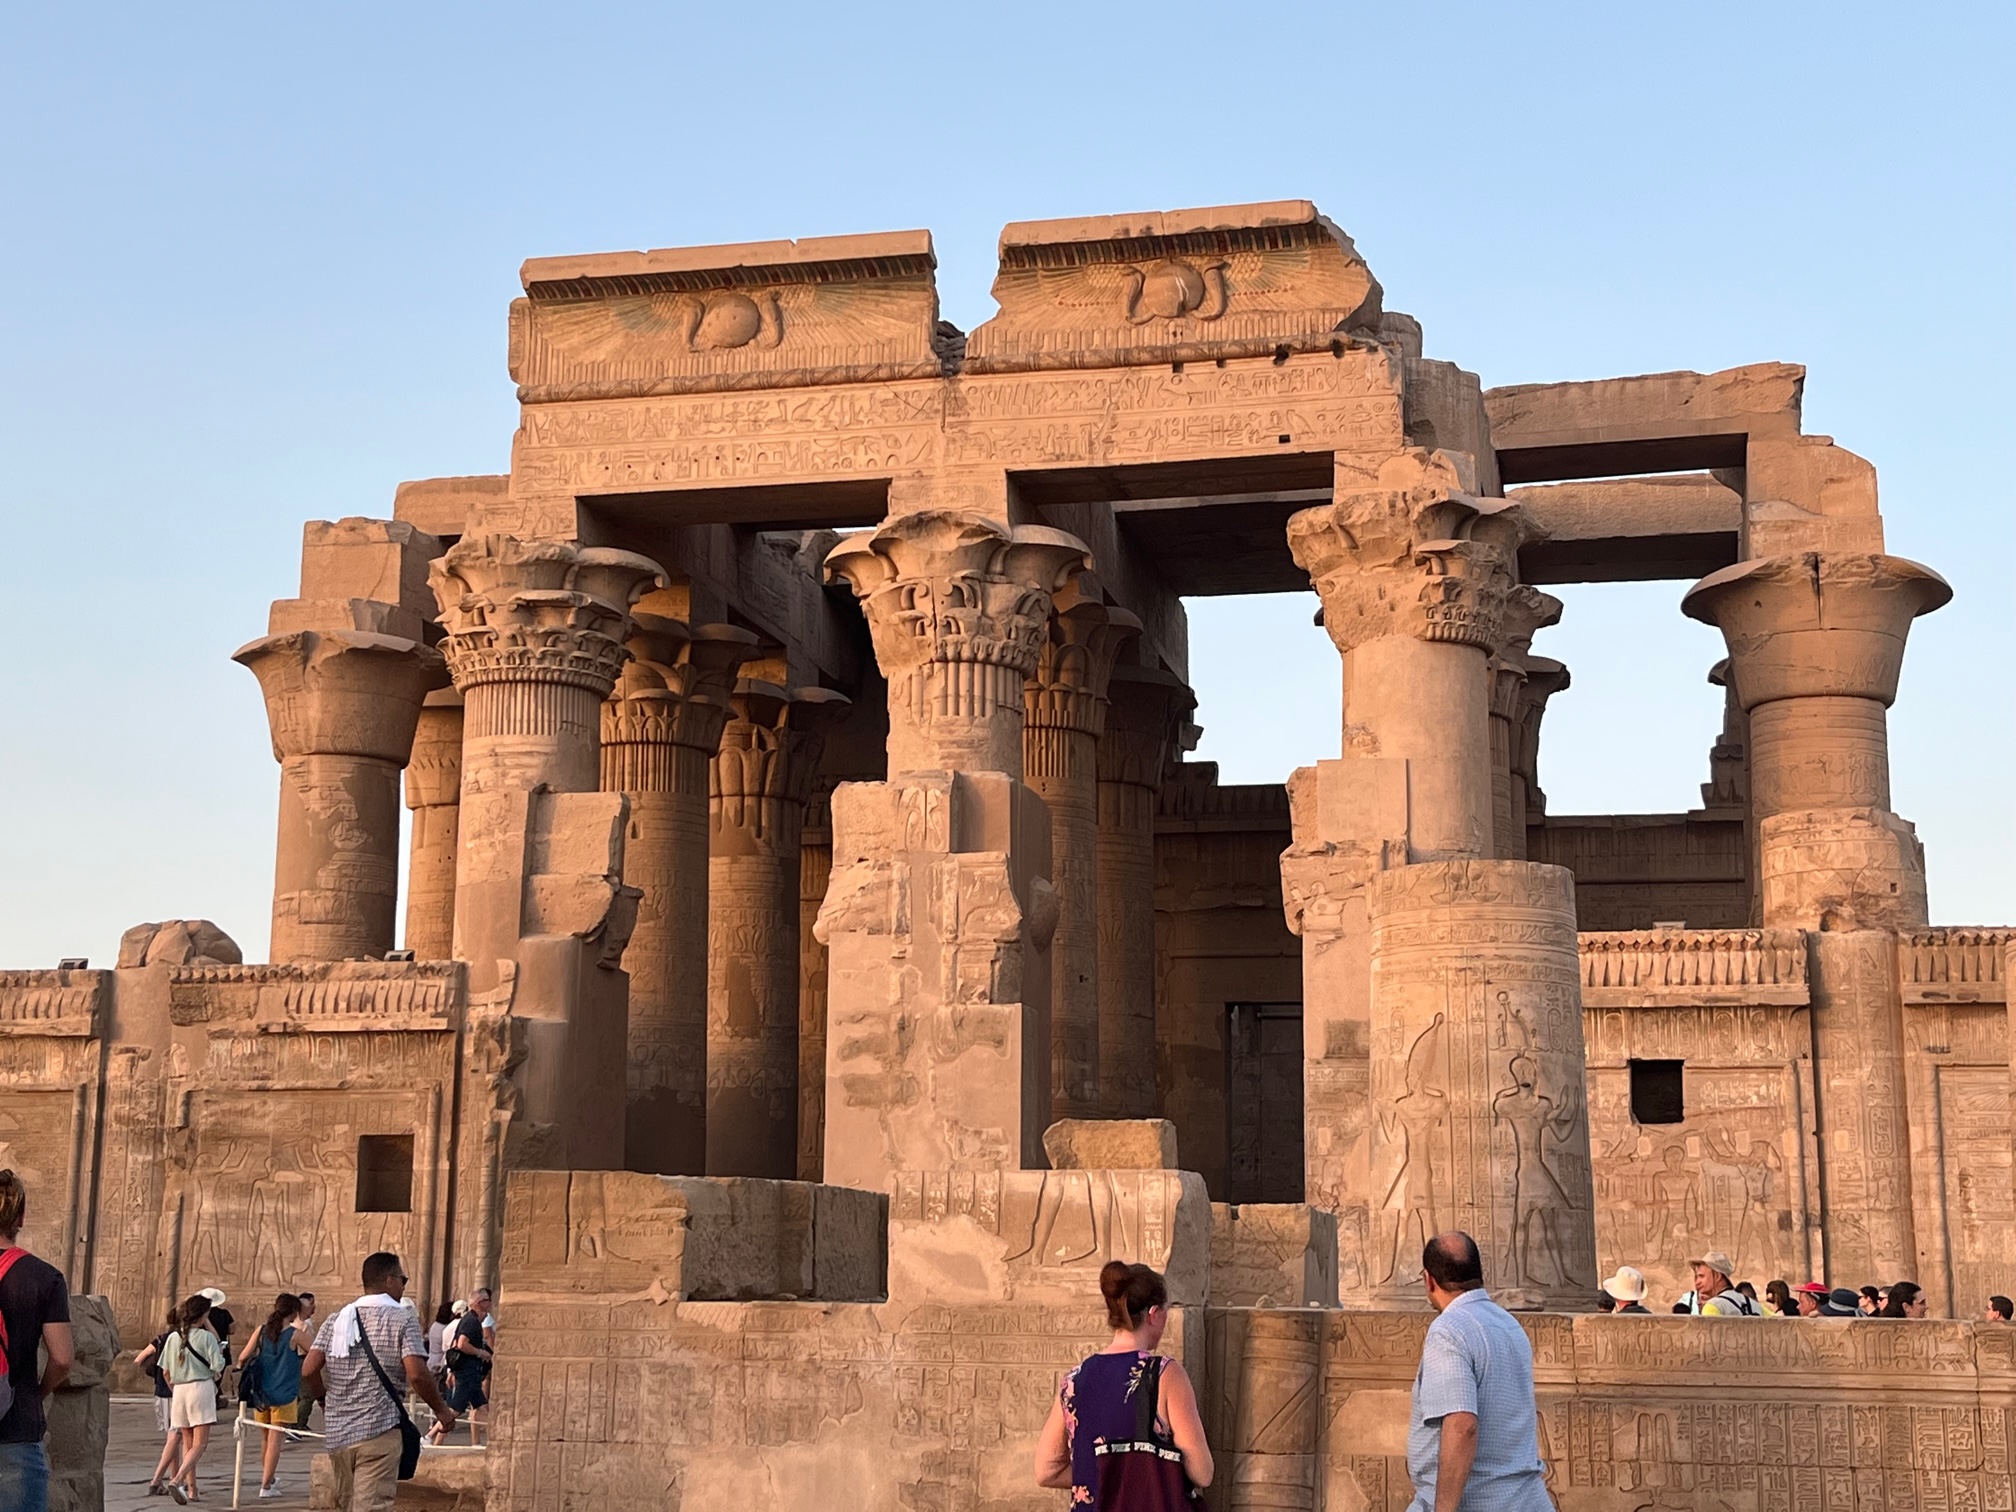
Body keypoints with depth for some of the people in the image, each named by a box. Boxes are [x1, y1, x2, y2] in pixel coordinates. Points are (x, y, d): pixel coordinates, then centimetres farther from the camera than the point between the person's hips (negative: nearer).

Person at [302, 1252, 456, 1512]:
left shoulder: (337, 1319, 10)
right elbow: (416, 1374, -15)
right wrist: (441, 1410, -1)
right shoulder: (402, 1319, -5)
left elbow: (309, 1370, 2)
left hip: (337, 1432, 6)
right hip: (379, 1431, -6)